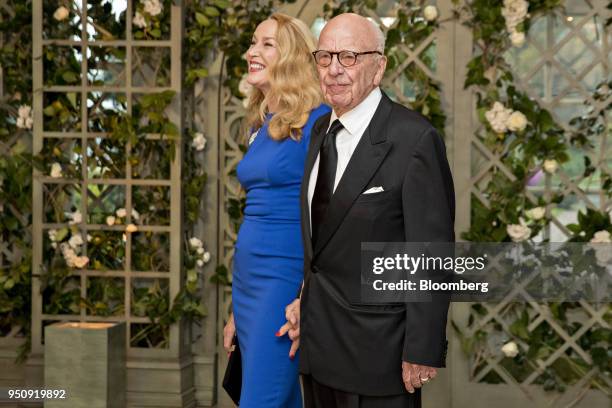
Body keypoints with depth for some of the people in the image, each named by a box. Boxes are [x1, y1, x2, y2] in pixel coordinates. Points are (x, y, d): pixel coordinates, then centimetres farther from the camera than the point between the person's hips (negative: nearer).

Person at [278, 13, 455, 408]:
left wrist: (422, 352, -16)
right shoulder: (321, 130, 8)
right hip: (318, 342, 7)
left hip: (376, 346, -7)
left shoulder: (414, 139, -16)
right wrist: (308, 301, 9)